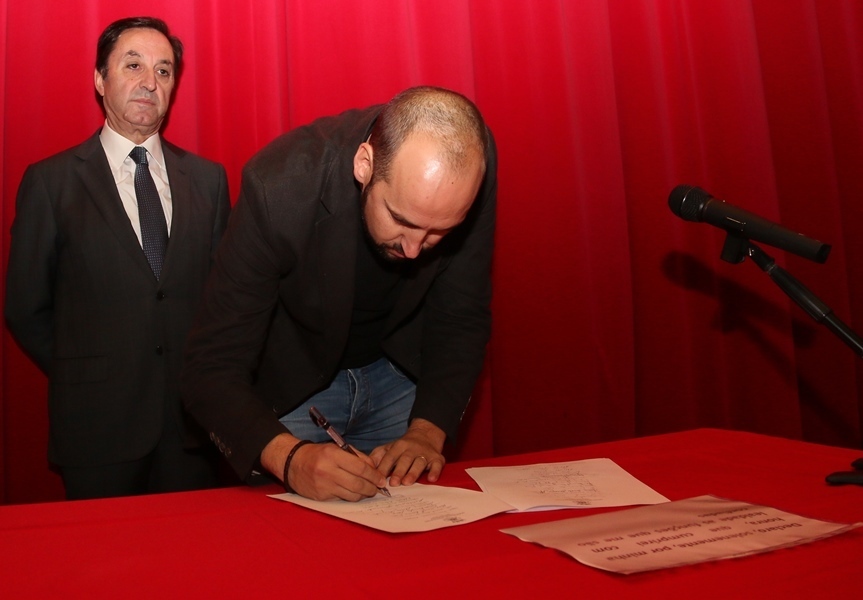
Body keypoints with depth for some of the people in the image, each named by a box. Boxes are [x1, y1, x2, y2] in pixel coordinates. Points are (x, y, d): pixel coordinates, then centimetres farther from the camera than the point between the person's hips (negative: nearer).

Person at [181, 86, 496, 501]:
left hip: (400, 374, 3)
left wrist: (428, 431, -24)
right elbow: (212, 371, -29)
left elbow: (462, 319, -12)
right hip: (291, 384, -2)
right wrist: (290, 457, -45)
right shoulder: (281, 186, -33)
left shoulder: (471, 167, -24)